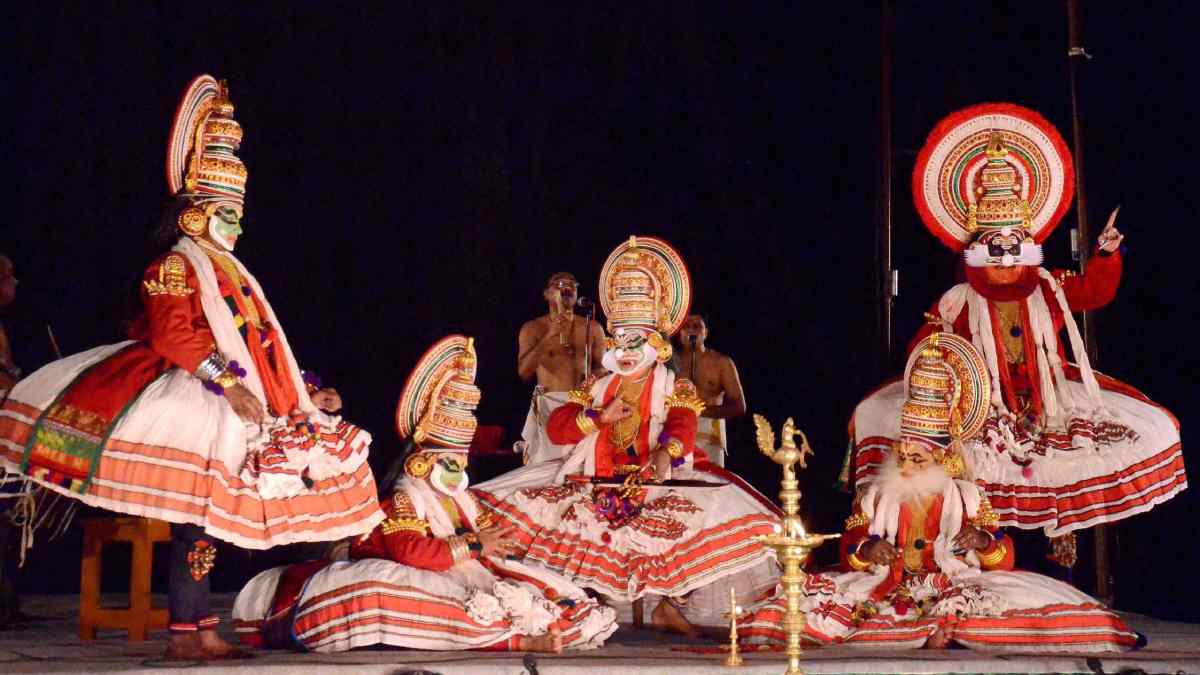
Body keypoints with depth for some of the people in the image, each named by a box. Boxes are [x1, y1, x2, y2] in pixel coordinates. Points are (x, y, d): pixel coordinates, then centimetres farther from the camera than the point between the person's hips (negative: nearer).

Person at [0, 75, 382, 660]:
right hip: (196, 400, -9)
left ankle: (199, 629, 11)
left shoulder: (230, 276, 22)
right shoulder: (176, 267, -3)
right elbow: (173, 336, -17)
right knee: (197, 513, -12)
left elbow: (258, 350, 22)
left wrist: (304, 396, 17)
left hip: (237, 404, 9)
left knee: (209, 516, 7)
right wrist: (227, 383, -24)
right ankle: (185, 632, -9)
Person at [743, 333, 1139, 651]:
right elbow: (849, 550, 9)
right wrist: (867, 550, -15)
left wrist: (984, 542, -19)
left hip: (953, 587, -1)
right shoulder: (877, 497, 13)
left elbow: (1004, 560, 4)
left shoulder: (966, 498, 8)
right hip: (886, 591, 1)